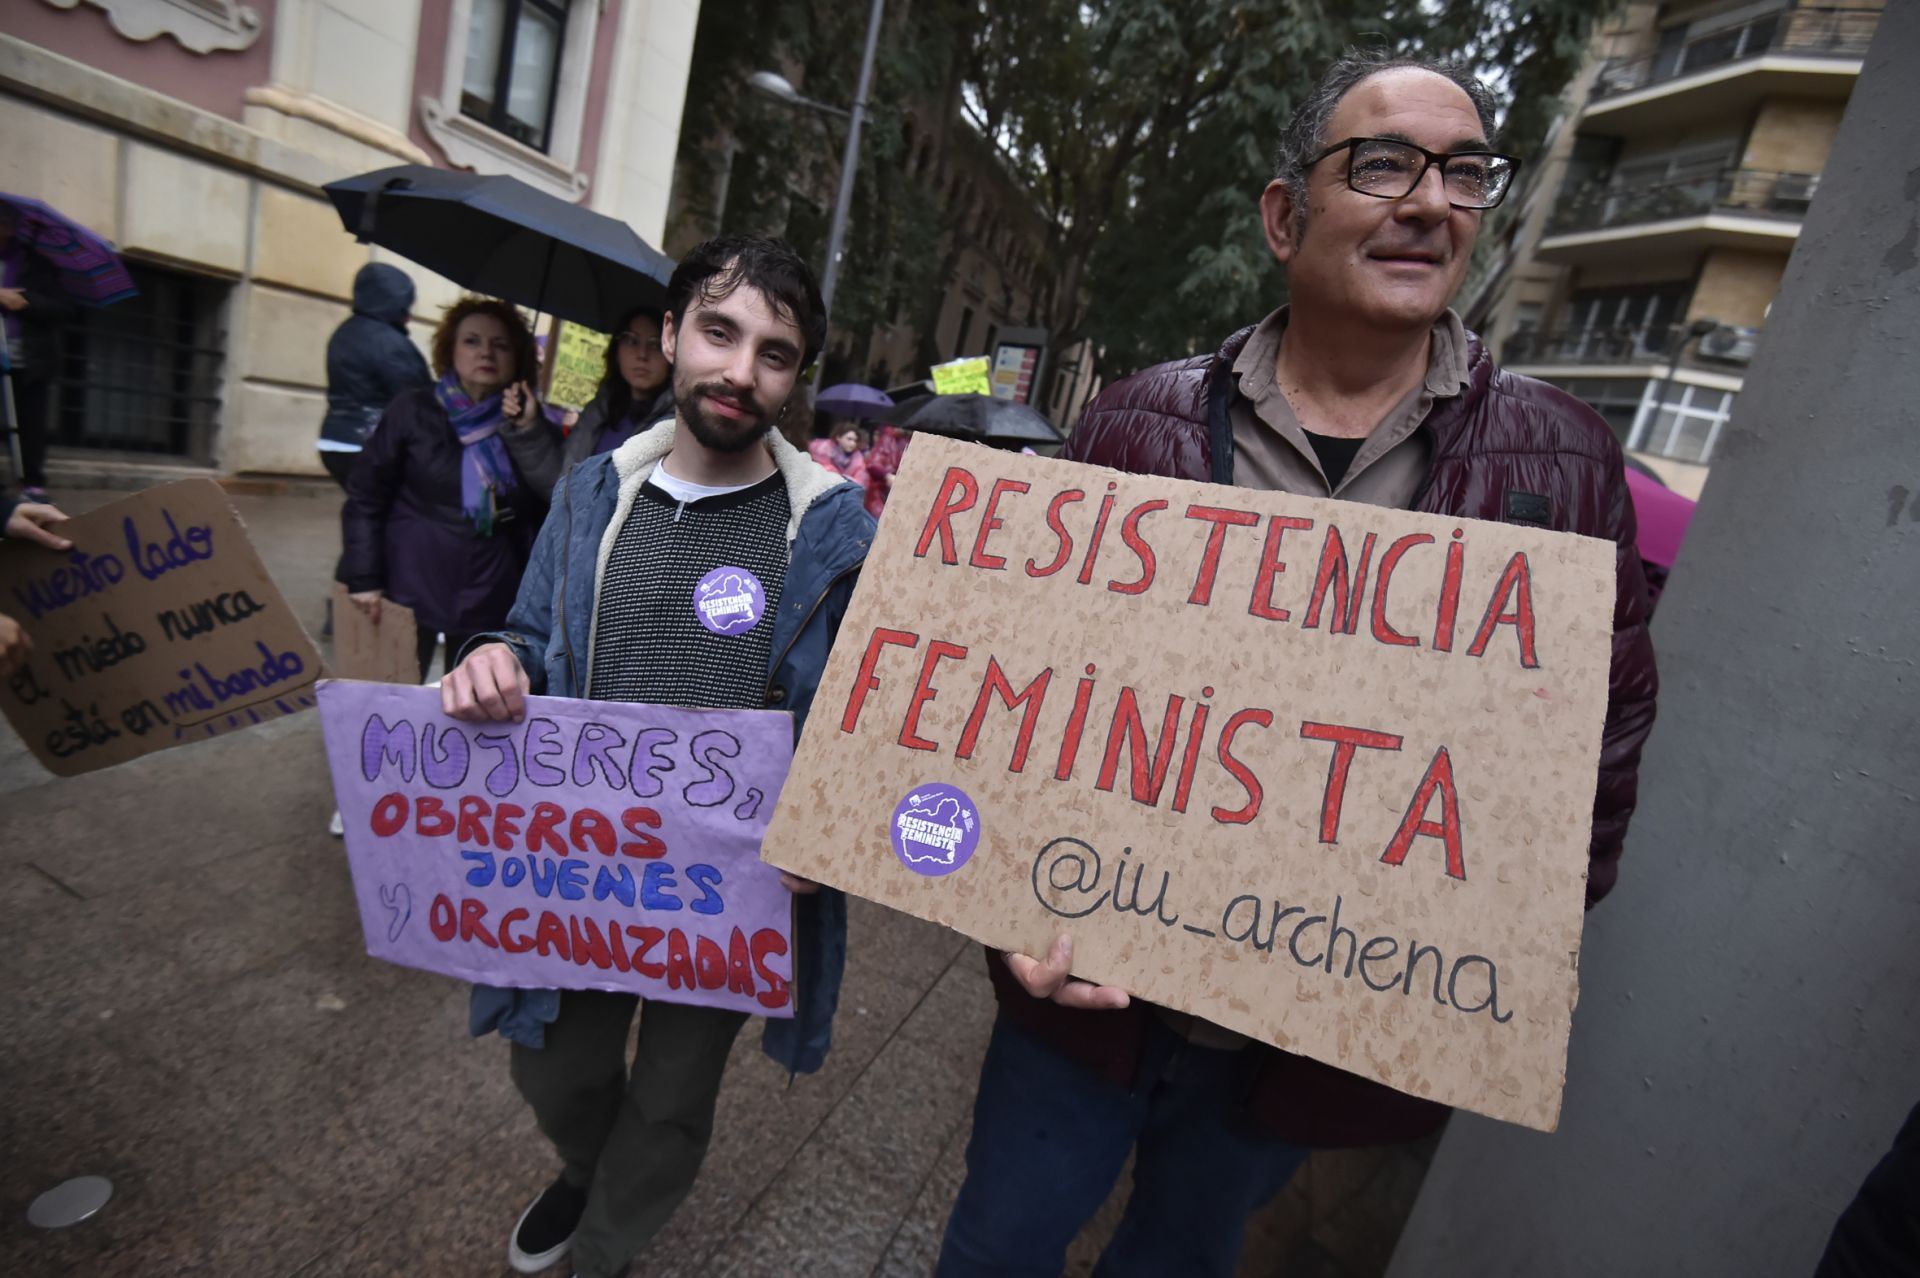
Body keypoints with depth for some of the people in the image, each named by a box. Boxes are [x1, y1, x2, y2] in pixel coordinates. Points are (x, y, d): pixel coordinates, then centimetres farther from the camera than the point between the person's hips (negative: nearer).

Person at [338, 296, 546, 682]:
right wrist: (364, 579, -4)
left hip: (491, 600, 1)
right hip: (410, 589, -1)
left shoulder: (526, 423, 3)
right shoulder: (413, 410, 1)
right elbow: (365, 497, 2)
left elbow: (544, 515, -1)